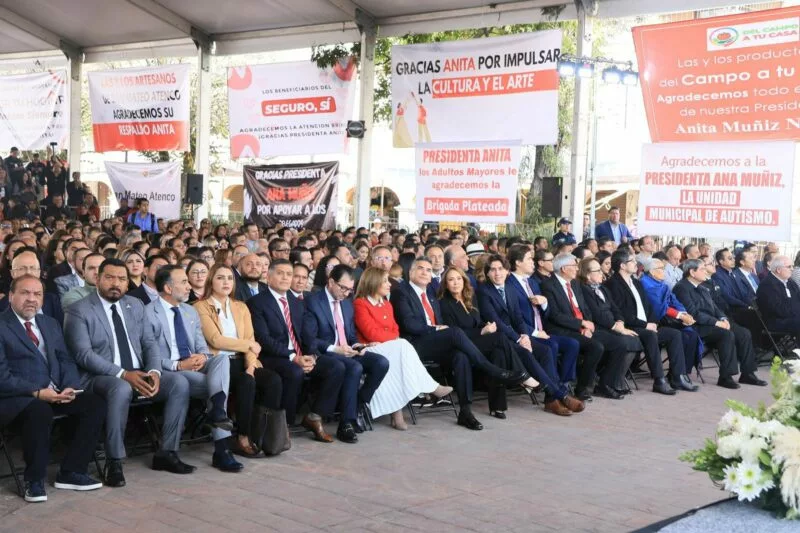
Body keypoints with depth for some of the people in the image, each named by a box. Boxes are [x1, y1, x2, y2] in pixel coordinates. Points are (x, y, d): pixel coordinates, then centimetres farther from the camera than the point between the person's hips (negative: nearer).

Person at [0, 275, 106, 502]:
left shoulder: (50, 324, 18)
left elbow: (66, 361, 14)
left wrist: (70, 387, -7)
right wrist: (37, 393, -21)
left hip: (55, 393, 7)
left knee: (95, 404, -15)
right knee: (40, 411, -37)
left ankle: (71, 472, -5)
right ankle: (34, 479, -18)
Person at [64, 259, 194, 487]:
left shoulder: (135, 305, 14)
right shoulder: (79, 311, -4)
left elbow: (149, 343, 13)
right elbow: (84, 355, -14)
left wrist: (154, 372, -9)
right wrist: (123, 375, -23)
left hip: (138, 373, 6)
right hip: (99, 377, -6)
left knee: (179, 382, -17)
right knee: (122, 388, -39)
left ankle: (167, 453, -8)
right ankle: (114, 462, -25)